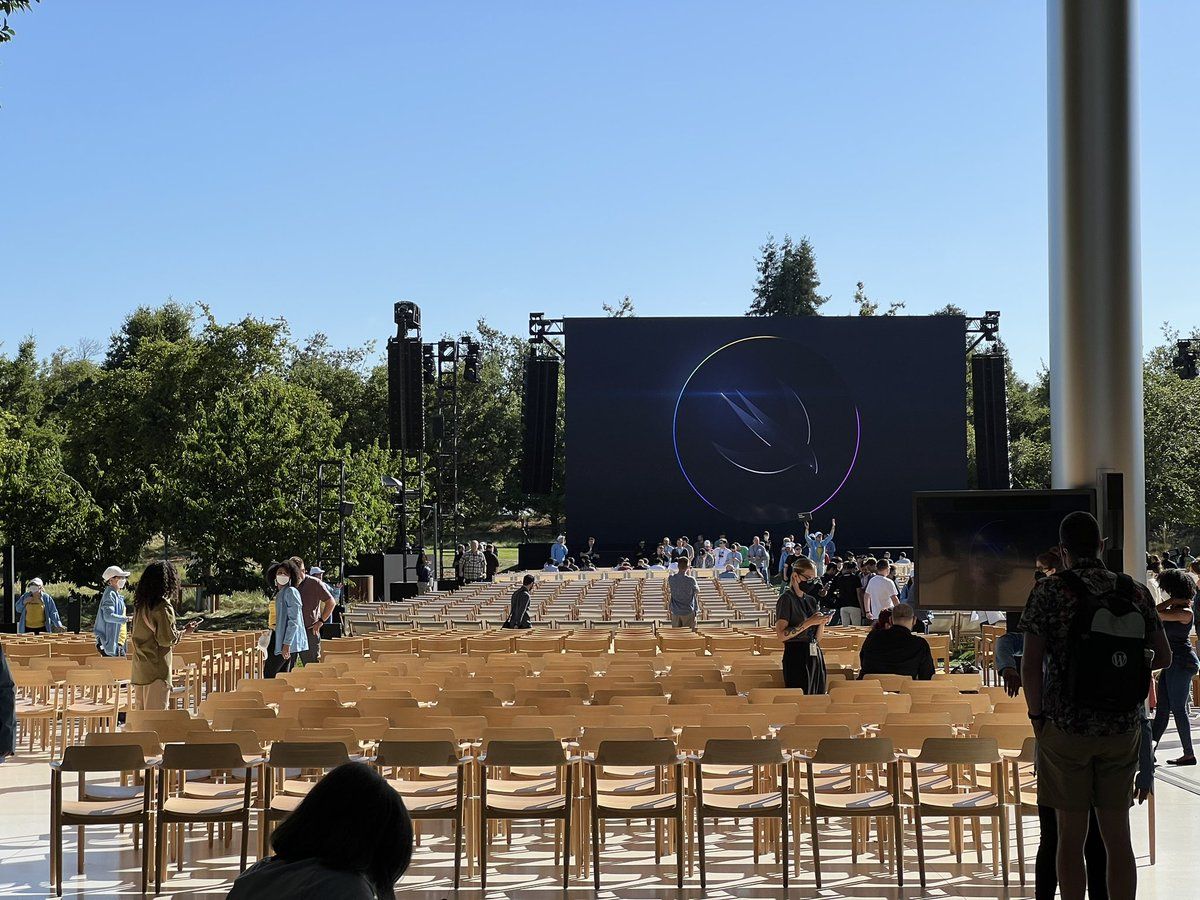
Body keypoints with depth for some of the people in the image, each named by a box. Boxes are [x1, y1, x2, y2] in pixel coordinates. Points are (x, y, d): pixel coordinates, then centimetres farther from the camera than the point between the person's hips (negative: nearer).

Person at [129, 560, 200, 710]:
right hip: (157, 669, -8)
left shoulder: (140, 605, 9)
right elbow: (167, 639, -16)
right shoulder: (163, 606, -15)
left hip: (139, 669, 8)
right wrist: (185, 632, 0)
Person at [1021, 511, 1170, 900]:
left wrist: (1036, 716, 0)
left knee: (1071, 838, 5)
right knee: (1118, 836, 10)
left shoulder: (1049, 591, -9)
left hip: (1066, 727, -3)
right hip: (1123, 729, 3)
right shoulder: (1136, 592, 2)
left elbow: (1031, 665, -13)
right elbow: (1163, 657, 8)